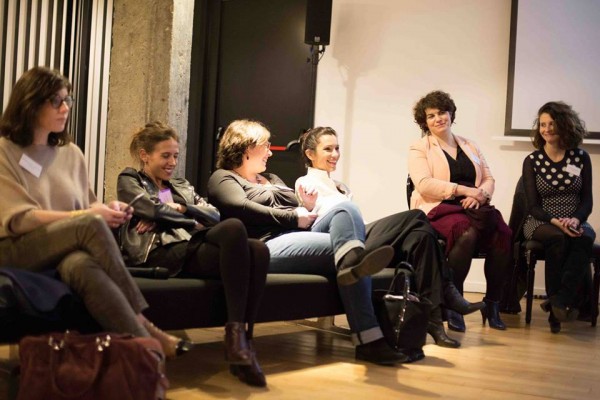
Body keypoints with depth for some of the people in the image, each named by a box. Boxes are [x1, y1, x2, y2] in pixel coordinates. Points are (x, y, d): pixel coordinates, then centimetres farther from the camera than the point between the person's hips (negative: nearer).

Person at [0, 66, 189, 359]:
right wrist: (89, 215, -17)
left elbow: (84, 208, 19)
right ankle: (142, 329, -32)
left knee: (83, 266, -37)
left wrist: (106, 211, -6)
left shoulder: (71, 153, 17)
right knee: (90, 224, -33)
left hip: (67, 249, 4)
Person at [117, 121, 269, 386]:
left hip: (194, 245, 6)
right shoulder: (129, 181, 20)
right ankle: (235, 332, -36)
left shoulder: (182, 186, 36)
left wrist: (179, 208, 1)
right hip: (163, 251, -6)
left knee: (257, 250, -28)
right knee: (234, 228, -34)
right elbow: (155, 209, -2)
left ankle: (243, 338, -30)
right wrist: (193, 220, 6)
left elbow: (213, 214, 17)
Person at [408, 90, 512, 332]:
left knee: (504, 236, -27)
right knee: (467, 234, -37)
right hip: (438, 209, -4)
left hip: (474, 208, 5)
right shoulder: (419, 149, 8)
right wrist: (463, 190, -15)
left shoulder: (470, 146, 23)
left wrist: (480, 195, -9)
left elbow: (489, 179, 15)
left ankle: (492, 303, -12)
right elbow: (424, 185, -8)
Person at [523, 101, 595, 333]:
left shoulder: (581, 158, 6)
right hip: (540, 223, -1)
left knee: (585, 238, -34)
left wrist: (575, 220, -17)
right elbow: (533, 205, -2)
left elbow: (587, 200, 5)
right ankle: (562, 305, -25)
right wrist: (555, 221, -21)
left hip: (574, 222, 1)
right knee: (558, 238, -36)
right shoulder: (532, 161, 2)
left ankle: (559, 303, -35)